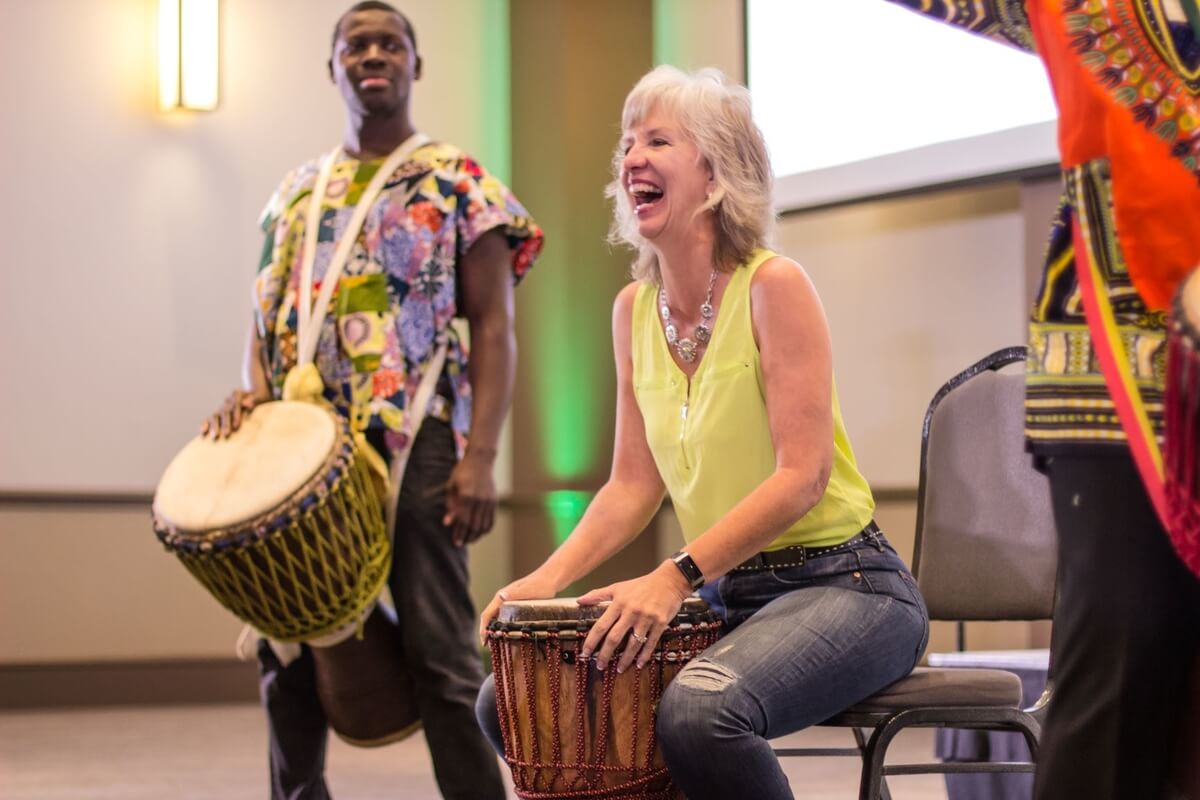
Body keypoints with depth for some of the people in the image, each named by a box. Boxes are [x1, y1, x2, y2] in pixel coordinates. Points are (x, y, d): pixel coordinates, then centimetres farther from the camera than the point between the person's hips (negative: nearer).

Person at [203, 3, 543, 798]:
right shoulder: (299, 192, 18)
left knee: (439, 647, -7)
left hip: (416, 438, -5)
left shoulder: (458, 183, 3)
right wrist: (255, 390, -2)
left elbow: (493, 327, -3)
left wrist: (480, 457, -13)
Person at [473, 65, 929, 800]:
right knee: (511, 700, -4)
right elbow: (635, 485, 7)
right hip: (724, 594, 7)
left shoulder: (773, 285, -12)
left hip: (839, 583, -7)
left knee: (699, 711, -35)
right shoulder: (635, 308, 8)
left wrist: (674, 577, -28)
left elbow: (803, 475, -20)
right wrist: (549, 577, -9)